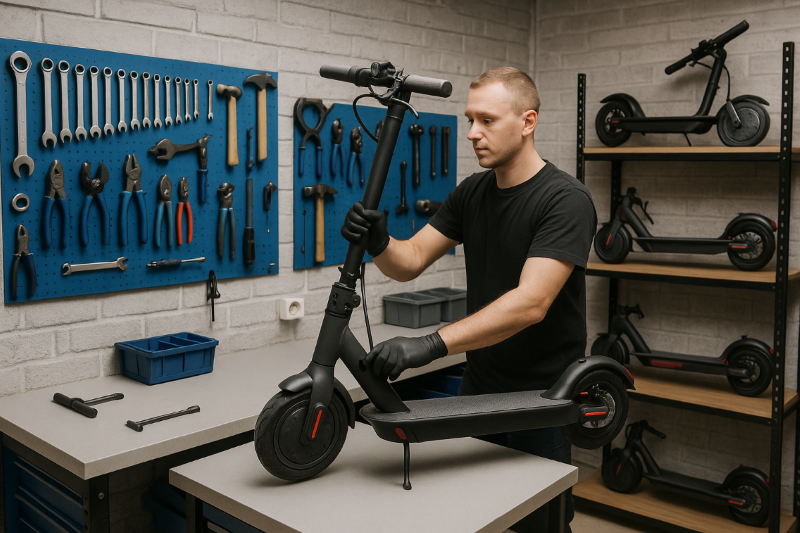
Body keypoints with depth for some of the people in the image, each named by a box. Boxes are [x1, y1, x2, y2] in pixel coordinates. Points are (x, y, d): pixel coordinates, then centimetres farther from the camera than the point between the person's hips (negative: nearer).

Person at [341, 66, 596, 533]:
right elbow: (412, 261, 1)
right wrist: (378, 243, -23)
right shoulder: (471, 193, 4)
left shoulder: (566, 200, -19)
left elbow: (531, 303, -30)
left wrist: (432, 345, -37)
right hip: (479, 383, 6)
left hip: (541, 395, -6)